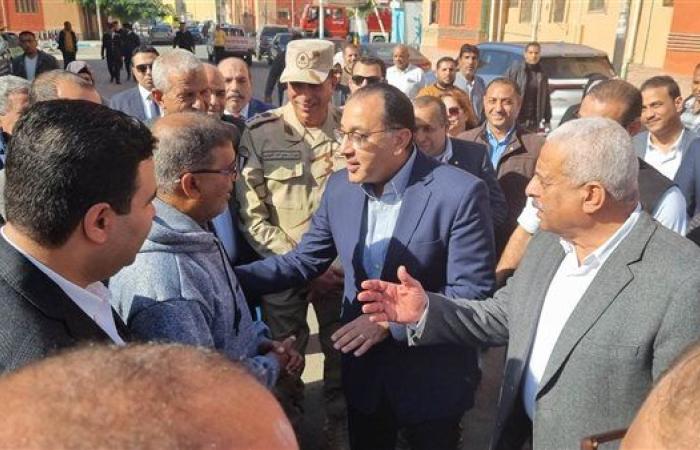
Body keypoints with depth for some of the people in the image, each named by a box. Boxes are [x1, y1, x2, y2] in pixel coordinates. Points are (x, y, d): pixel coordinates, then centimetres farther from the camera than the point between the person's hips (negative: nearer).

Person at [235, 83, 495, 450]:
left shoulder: (460, 193, -20)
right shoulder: (340, 187, -4)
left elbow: (472, 293, -19)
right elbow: (302, 261, 3)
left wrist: (391, 320, -25)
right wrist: (227, 278, -9)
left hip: (432, 379, -4)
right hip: (363, 369, 5)